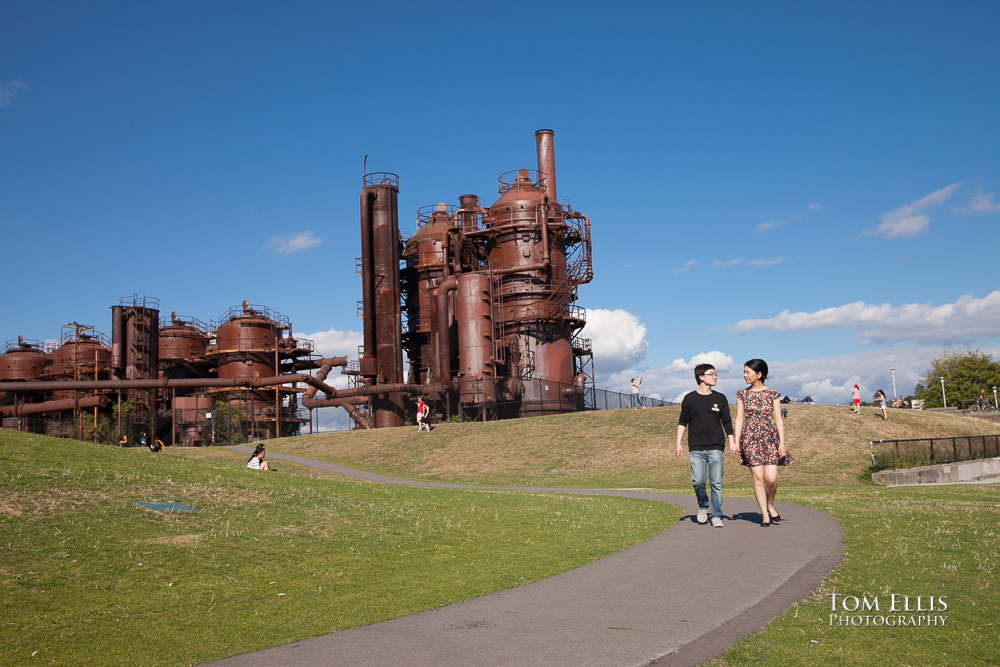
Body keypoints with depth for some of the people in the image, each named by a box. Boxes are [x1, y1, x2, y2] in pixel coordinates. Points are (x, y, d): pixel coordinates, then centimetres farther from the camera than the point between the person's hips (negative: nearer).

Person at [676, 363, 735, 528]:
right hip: (696, 448, -1)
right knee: (697, 481, -7)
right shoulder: (689, 399, 5)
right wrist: (678, 443, 4)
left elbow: (727, 421, 11)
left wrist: (731, 441, 2)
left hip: (716, 448, 1)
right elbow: (682, 422, 9)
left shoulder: (720, 398, 8)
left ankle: (717, 516, 6)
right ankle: (703, 506, 20)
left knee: (716, 482, -4)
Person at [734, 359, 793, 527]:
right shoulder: (742, 394, 4)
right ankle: (764, 514, 7)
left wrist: (782, 442, -4)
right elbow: (739, 419, 5)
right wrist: (736, 442, -1)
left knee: (771, 478, -8)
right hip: (751, 439, 0)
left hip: (770, 438, 0)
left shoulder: (773, 394, 3)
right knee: (758, 477, -3)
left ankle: (770, 505, 21)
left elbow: (778, 419, 2)